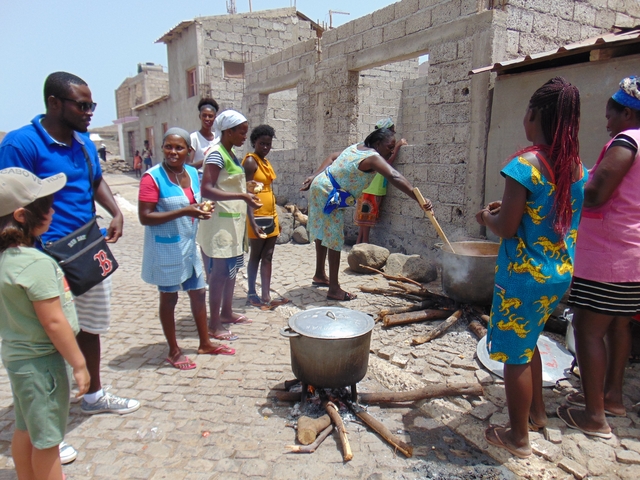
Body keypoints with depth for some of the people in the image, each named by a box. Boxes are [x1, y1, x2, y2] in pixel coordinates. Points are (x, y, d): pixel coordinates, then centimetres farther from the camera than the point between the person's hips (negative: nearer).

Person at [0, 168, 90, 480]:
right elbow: (54, 322, -24)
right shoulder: (36, 262, -26)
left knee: (26, 430, 23)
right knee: (47, 440, 8)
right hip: (42, 361, -9)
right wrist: (79, 364, -15)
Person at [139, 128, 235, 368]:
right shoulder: (152, 177, -16)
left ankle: (205, 343, 30)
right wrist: (183, 212, -28)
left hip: (189, 245, 7)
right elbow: (145, 217, -21)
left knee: (198, 293, 14)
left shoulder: (192, 173, 4)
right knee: (169, 297, 6)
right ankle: (174, 351, 22)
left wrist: (202, 211, -4)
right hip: (165, 247, -7)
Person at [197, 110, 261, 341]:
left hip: (233, 220, 10)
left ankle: (226, 313, 31)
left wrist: (246, 188, 11)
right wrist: (242, 196, -31)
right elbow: (206, 190, -25)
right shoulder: (216, 154, -15)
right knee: (220, 270, -4)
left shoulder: (230, 154, 13)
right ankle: (213, 326, 6)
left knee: (232, 268, 16)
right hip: (222, 220, -9)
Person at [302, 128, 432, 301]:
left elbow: (331, 158, 11)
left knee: (323, 233, 20)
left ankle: (320, 275, 36)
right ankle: (334, 289, 0)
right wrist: (419, 199, -43)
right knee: (335, 239, -6)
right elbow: (394, 178, -35)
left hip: (320, 187, 10)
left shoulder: (357, 147, 8)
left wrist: (314, 176, 5)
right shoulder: (373, 157, -21)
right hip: (329, 195, -10)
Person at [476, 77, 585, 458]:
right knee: (527, 342, 27)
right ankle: (537, 412, 43)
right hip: (561, 273, 8)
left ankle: (518, 437, 25)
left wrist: (487, 217, 2)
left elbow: (507, 228, -18)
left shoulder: (525, 164, -19)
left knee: (515, 354, 8)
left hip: (525, 275, -8)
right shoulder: (577, 167, 4)